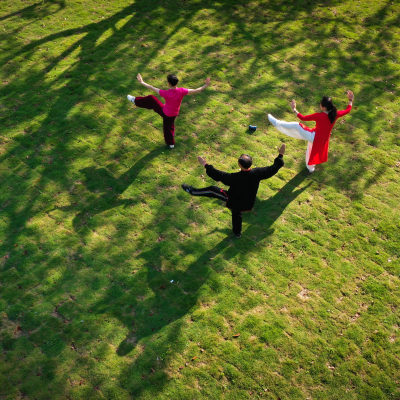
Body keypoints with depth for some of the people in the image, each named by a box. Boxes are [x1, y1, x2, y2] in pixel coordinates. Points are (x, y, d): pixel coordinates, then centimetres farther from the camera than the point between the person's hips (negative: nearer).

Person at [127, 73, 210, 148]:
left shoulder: (166, 93, -35)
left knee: (151, 99, 11)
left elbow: (152, 88, -24)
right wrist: (206, 85, -6)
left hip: (164, 112, -4)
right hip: (174, 114, 4)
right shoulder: (181, 91, -26)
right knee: (169, 127, 29)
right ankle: (171, 143, 44)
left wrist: (142, 82, -11)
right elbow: (196, 91, -17)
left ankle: (135, 101, 32)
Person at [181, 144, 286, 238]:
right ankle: (237, 232, 54)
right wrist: (281, 155, -1)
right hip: (248, 202, 5)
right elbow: (273, 168, -12)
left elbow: (218, 176, -29)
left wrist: (205, 165, -20)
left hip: (235, 200, -5)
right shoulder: (257, 173, -24)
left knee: (213, 190, 3)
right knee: (236, 213, 33)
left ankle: (192, 191, 16)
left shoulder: (235, 178, -37)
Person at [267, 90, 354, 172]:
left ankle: (276, 123, -5)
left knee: (296, 126, -6)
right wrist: (350, 100, 21)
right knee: (312, 151, 34)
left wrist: (294, 109, -11)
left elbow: (303, 118, -21)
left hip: (314, 137, -7)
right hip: (323, 139, 7)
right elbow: (347, 110, 7)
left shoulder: (319, 116, -28)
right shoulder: (335, 114, -12)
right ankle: (310, 168, 56)